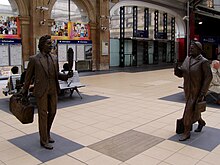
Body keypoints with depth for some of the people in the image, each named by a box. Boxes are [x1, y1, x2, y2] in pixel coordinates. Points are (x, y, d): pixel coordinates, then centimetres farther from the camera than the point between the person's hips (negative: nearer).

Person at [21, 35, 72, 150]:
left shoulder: (54, 58, 8)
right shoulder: (34, 59, -6)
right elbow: (28, 76, 0)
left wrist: (66, 76, -5)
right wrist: (24, 92, 5)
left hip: (53, 90, 5)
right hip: (41, 91, -5)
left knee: (52, 112, 13)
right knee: (43, 115, 3)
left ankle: (47, 133, 37)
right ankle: (44, 140, 16)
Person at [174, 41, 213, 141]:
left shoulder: (203, 61, -16)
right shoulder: (187, 59, 3)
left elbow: (208, 77, -16)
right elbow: (181, 74, 4)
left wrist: (202, 93, -20)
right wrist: (176, 68, -19)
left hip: (197, 91, -7)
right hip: (188, 90, 7)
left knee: (190, 110, -5)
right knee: (193, 108, 22)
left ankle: (186, 132, 9)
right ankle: (201, 122, 50)